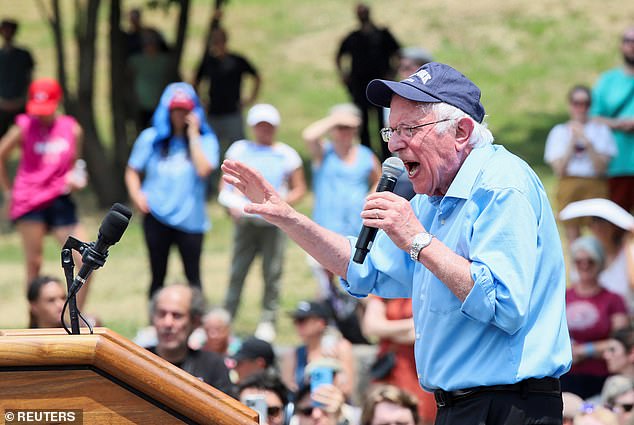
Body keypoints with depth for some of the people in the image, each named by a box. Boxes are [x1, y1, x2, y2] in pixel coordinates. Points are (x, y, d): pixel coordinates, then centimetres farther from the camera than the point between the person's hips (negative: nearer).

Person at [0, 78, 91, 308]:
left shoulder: (72, 129, 6)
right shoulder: (24, 127, 0)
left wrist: (73, 179, -2)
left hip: (59, 200, 3)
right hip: (29, 202, -3)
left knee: (86, 263, -7)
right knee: (34, 264, 0)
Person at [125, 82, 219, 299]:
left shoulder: (205, 140, -1)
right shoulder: (151, 138, 6)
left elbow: (203, 170, -18)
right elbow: (132, 171, 12)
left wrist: (193, 135, -14)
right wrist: (137, 195, -6)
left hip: (190, 217, -2)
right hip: (157, 217, 2)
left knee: (193, 276, -2)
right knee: (157, 276, 9)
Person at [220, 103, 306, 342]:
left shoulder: (286, 154, 9)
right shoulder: (239, 150, 12)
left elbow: (299, 189, 9)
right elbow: (226, 184, 12)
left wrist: (282, 202, -10)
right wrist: (232, 205, -7)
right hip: (245, 220, 1)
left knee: (272, 273, -1)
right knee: (237, 271, -1)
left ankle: (268, 322, 7)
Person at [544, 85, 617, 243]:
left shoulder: (600, 129, 6)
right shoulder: (559, 132, 9)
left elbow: (601, 167, -5)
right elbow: (559, 169, 0)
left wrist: (587, 143, -13)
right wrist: (572, 143, -6)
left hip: (595, 186, -1)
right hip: (569, 187, 1)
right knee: (572, 235, -2)